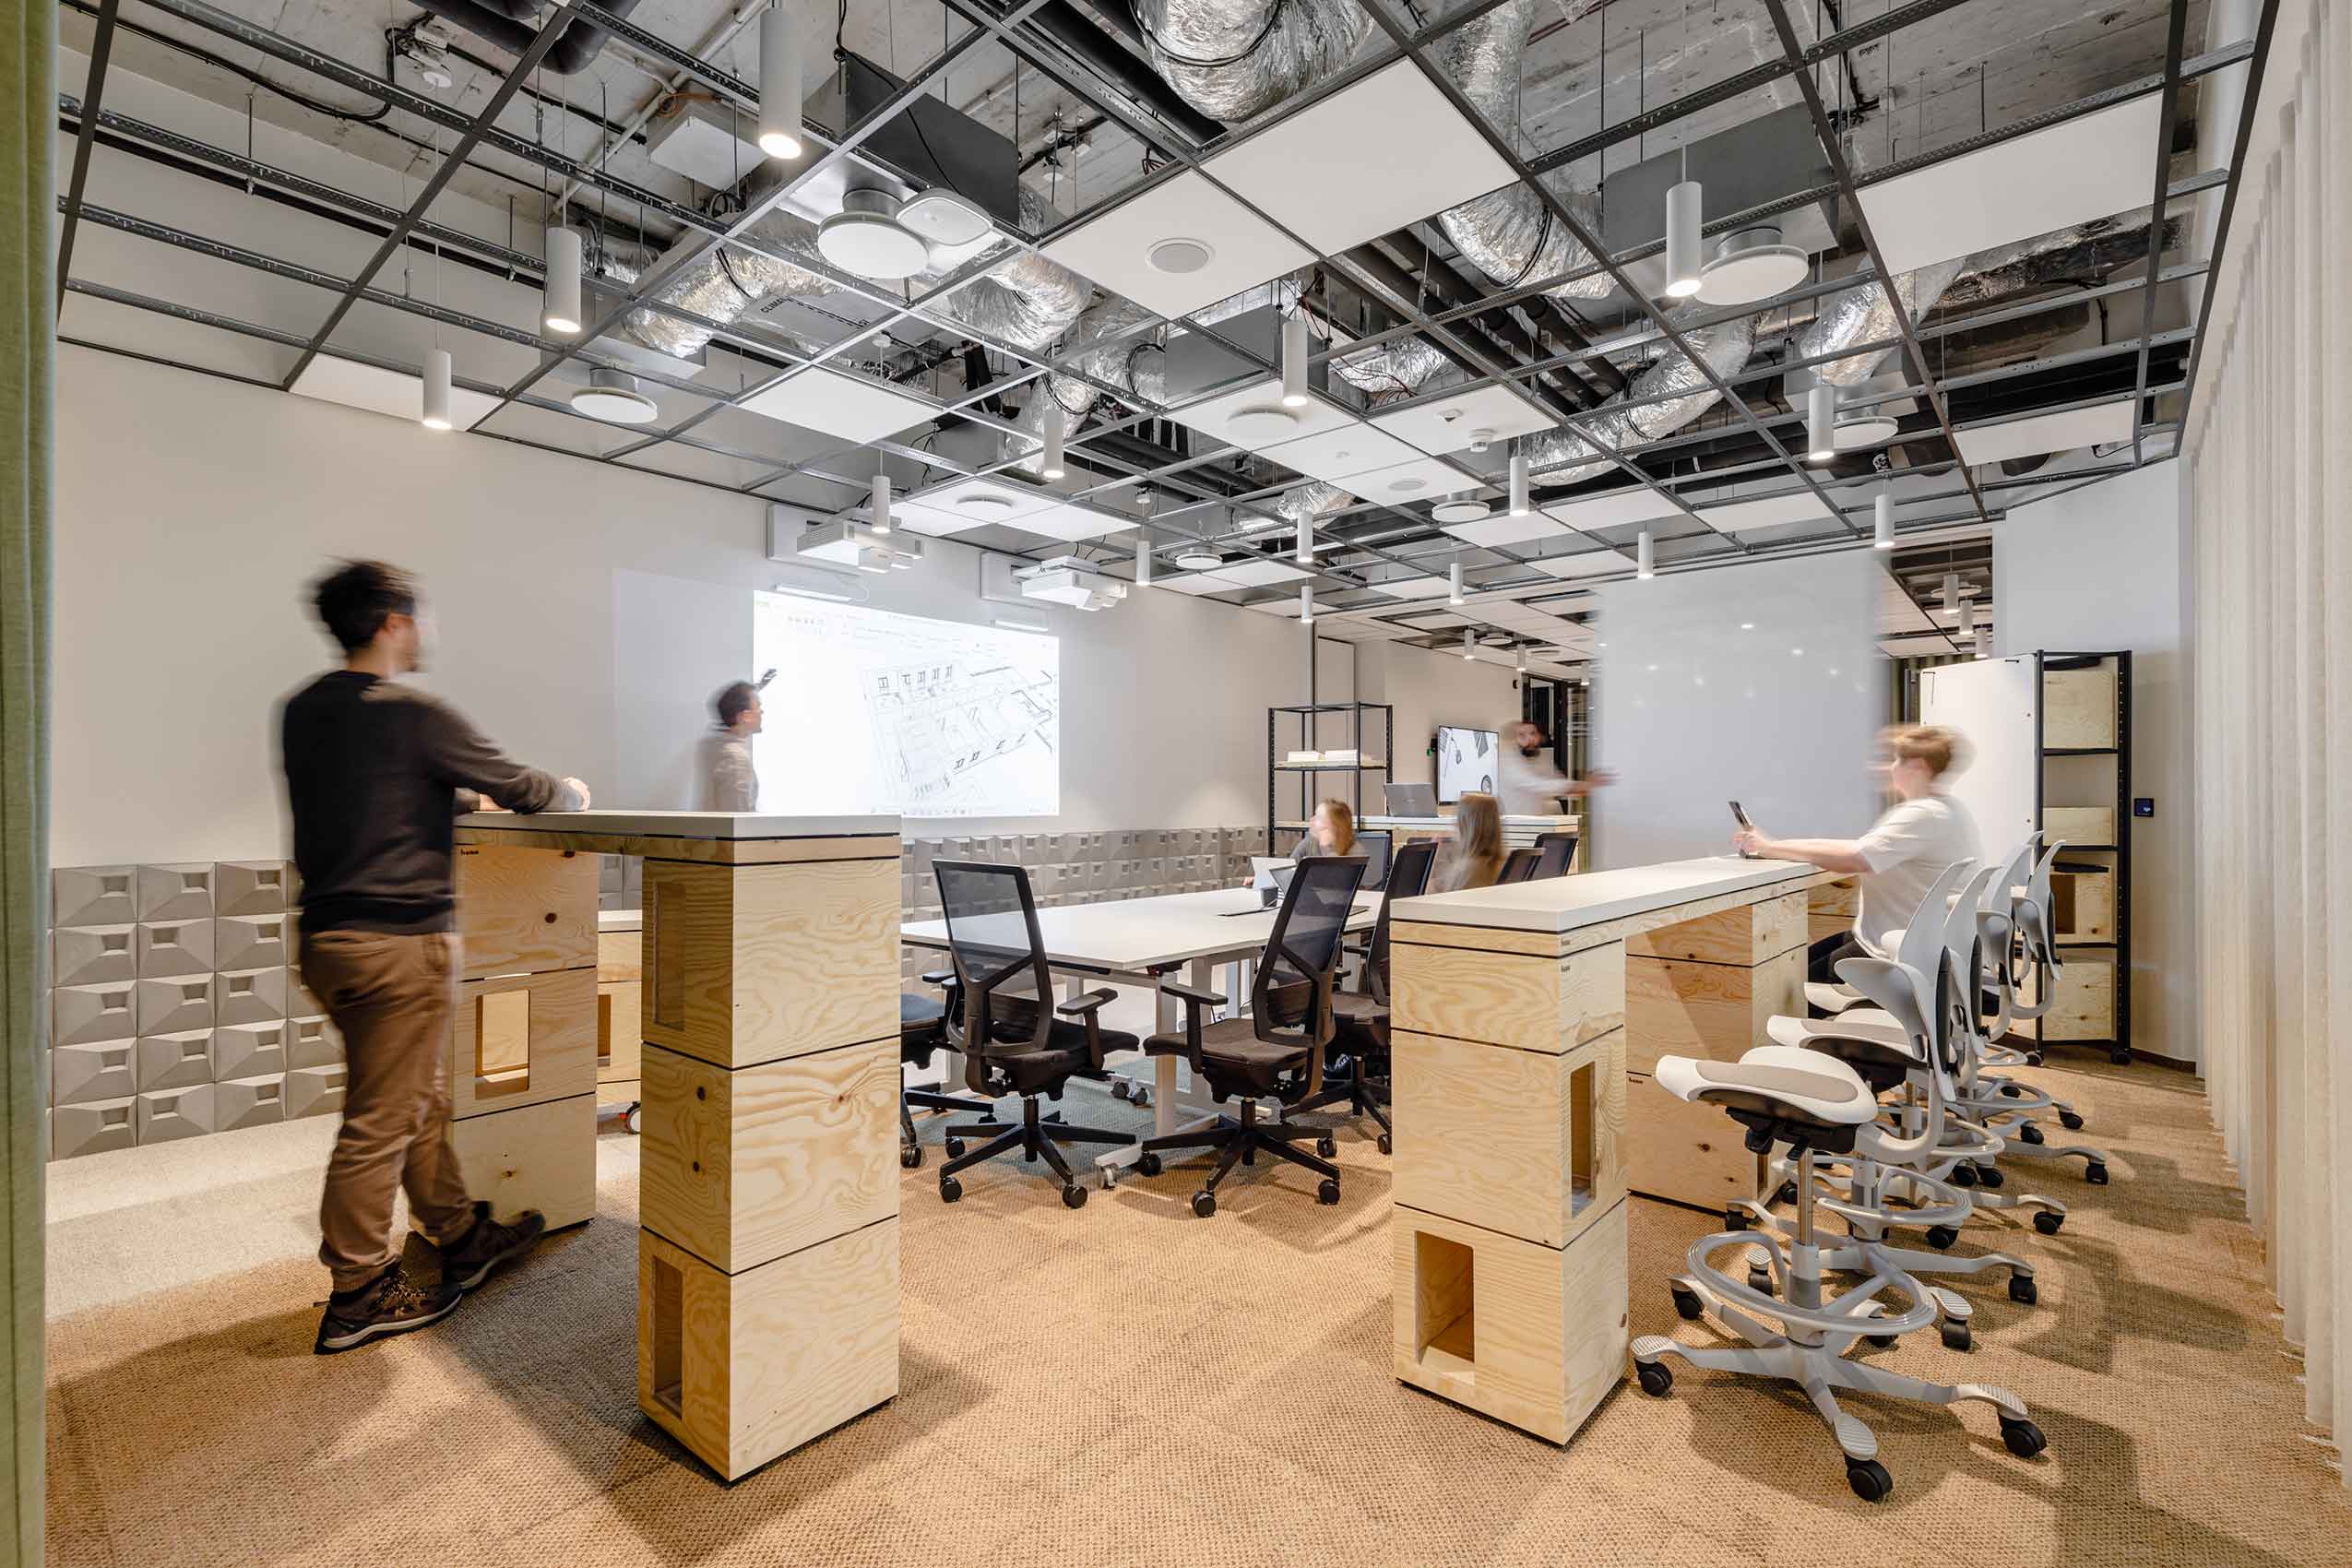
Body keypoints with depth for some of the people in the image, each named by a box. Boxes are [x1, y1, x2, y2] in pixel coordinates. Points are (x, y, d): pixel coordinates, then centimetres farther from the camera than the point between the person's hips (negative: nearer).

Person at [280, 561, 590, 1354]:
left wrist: (457, 798, 33)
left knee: (422, 1098, 19)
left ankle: (462, 1238, 33)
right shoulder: (410, 713, -15)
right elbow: (519, 786, -9)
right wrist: (572, 792, 12)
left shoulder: (303, 711, 10)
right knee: (381, 1119, 3)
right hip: (400, 938, -9)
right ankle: (357, 1295, 16)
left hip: (328, 932, 9)